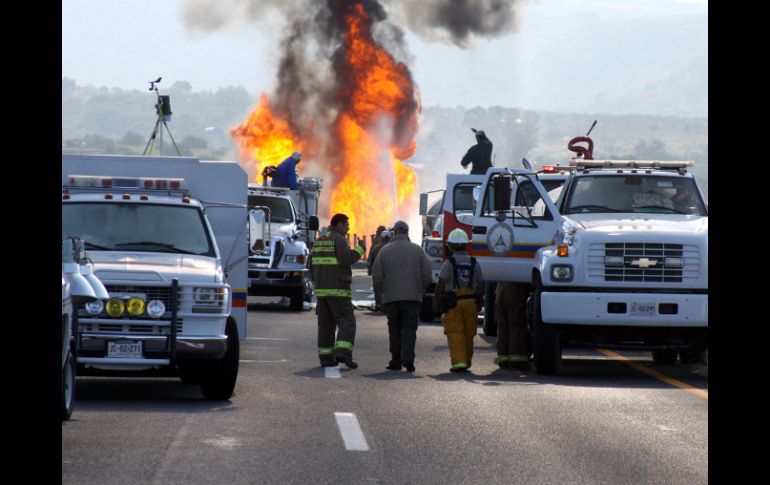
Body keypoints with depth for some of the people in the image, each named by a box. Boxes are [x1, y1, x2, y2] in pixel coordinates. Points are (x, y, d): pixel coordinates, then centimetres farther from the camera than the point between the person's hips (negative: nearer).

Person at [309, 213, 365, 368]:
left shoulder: (319, 241, 14)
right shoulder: (339, 240, -9)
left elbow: (312, 265, 15)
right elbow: (345, 260, -21)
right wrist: (359, 250, -9)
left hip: (321, 290, 7)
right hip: (338, 290, -7)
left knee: (326, 325, 10)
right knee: (346, 323, -6)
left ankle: (326, 357, 7)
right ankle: (343, 353, -22)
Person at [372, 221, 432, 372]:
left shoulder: (385, 250, 1)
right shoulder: (417, 249, 3)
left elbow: (377, 275, -1)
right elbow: (427, 273, 1)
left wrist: (381, 290, 15)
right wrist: (421, 290, 16)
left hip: (391, 297, 0)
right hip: (412, 296, 0)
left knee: (395, 329, 9)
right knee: (409, 328, -1)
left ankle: (396, 361, 10)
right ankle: (408, 359, -18)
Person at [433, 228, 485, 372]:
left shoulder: (449, 262, -7)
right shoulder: (473, 263, 7)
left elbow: (441, 282, -13)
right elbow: (481, 284, 9)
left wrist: (435, 300, -6)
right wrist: (478, 301, 18)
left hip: (453, 302, -4)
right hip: (471, 301, 4)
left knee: (455, 333, -4)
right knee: (468, 333, 14)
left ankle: (459, 361, -17)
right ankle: (466, 362, 25)